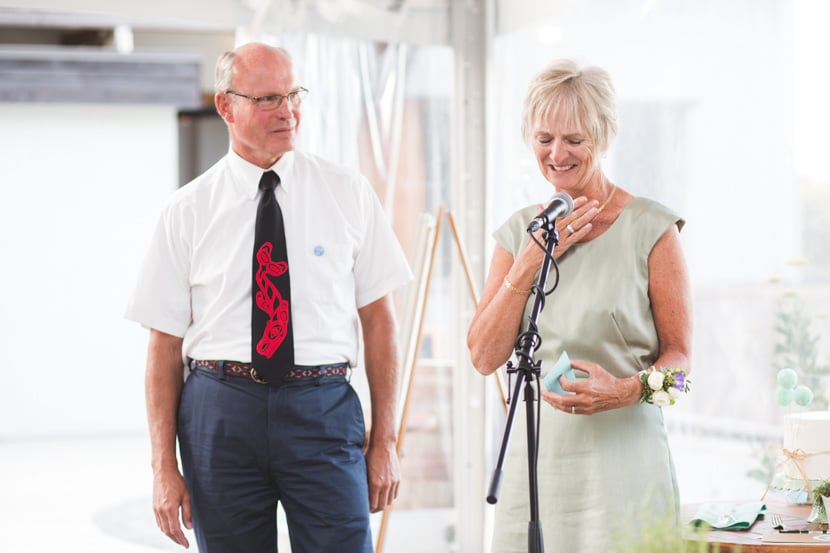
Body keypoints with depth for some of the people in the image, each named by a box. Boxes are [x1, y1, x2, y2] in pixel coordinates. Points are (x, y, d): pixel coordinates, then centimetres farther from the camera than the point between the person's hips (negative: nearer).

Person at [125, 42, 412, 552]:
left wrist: (385, 440, -1)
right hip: (219, 413, 0)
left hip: (323, 410, 0)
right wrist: (164, 467, -1)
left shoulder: (348, 193, 4)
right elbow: (165, 342, 4)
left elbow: (378, 319, 4)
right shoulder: (188, 211, 4)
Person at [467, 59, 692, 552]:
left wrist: (625, 390, -21)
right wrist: (529, 264, -5)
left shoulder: (651, 228, -2)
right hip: (536, 452, 4)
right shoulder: (519, 232, 11)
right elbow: (485, 357, 4)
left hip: (622, 455, -4)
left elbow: (679, 355, -1)